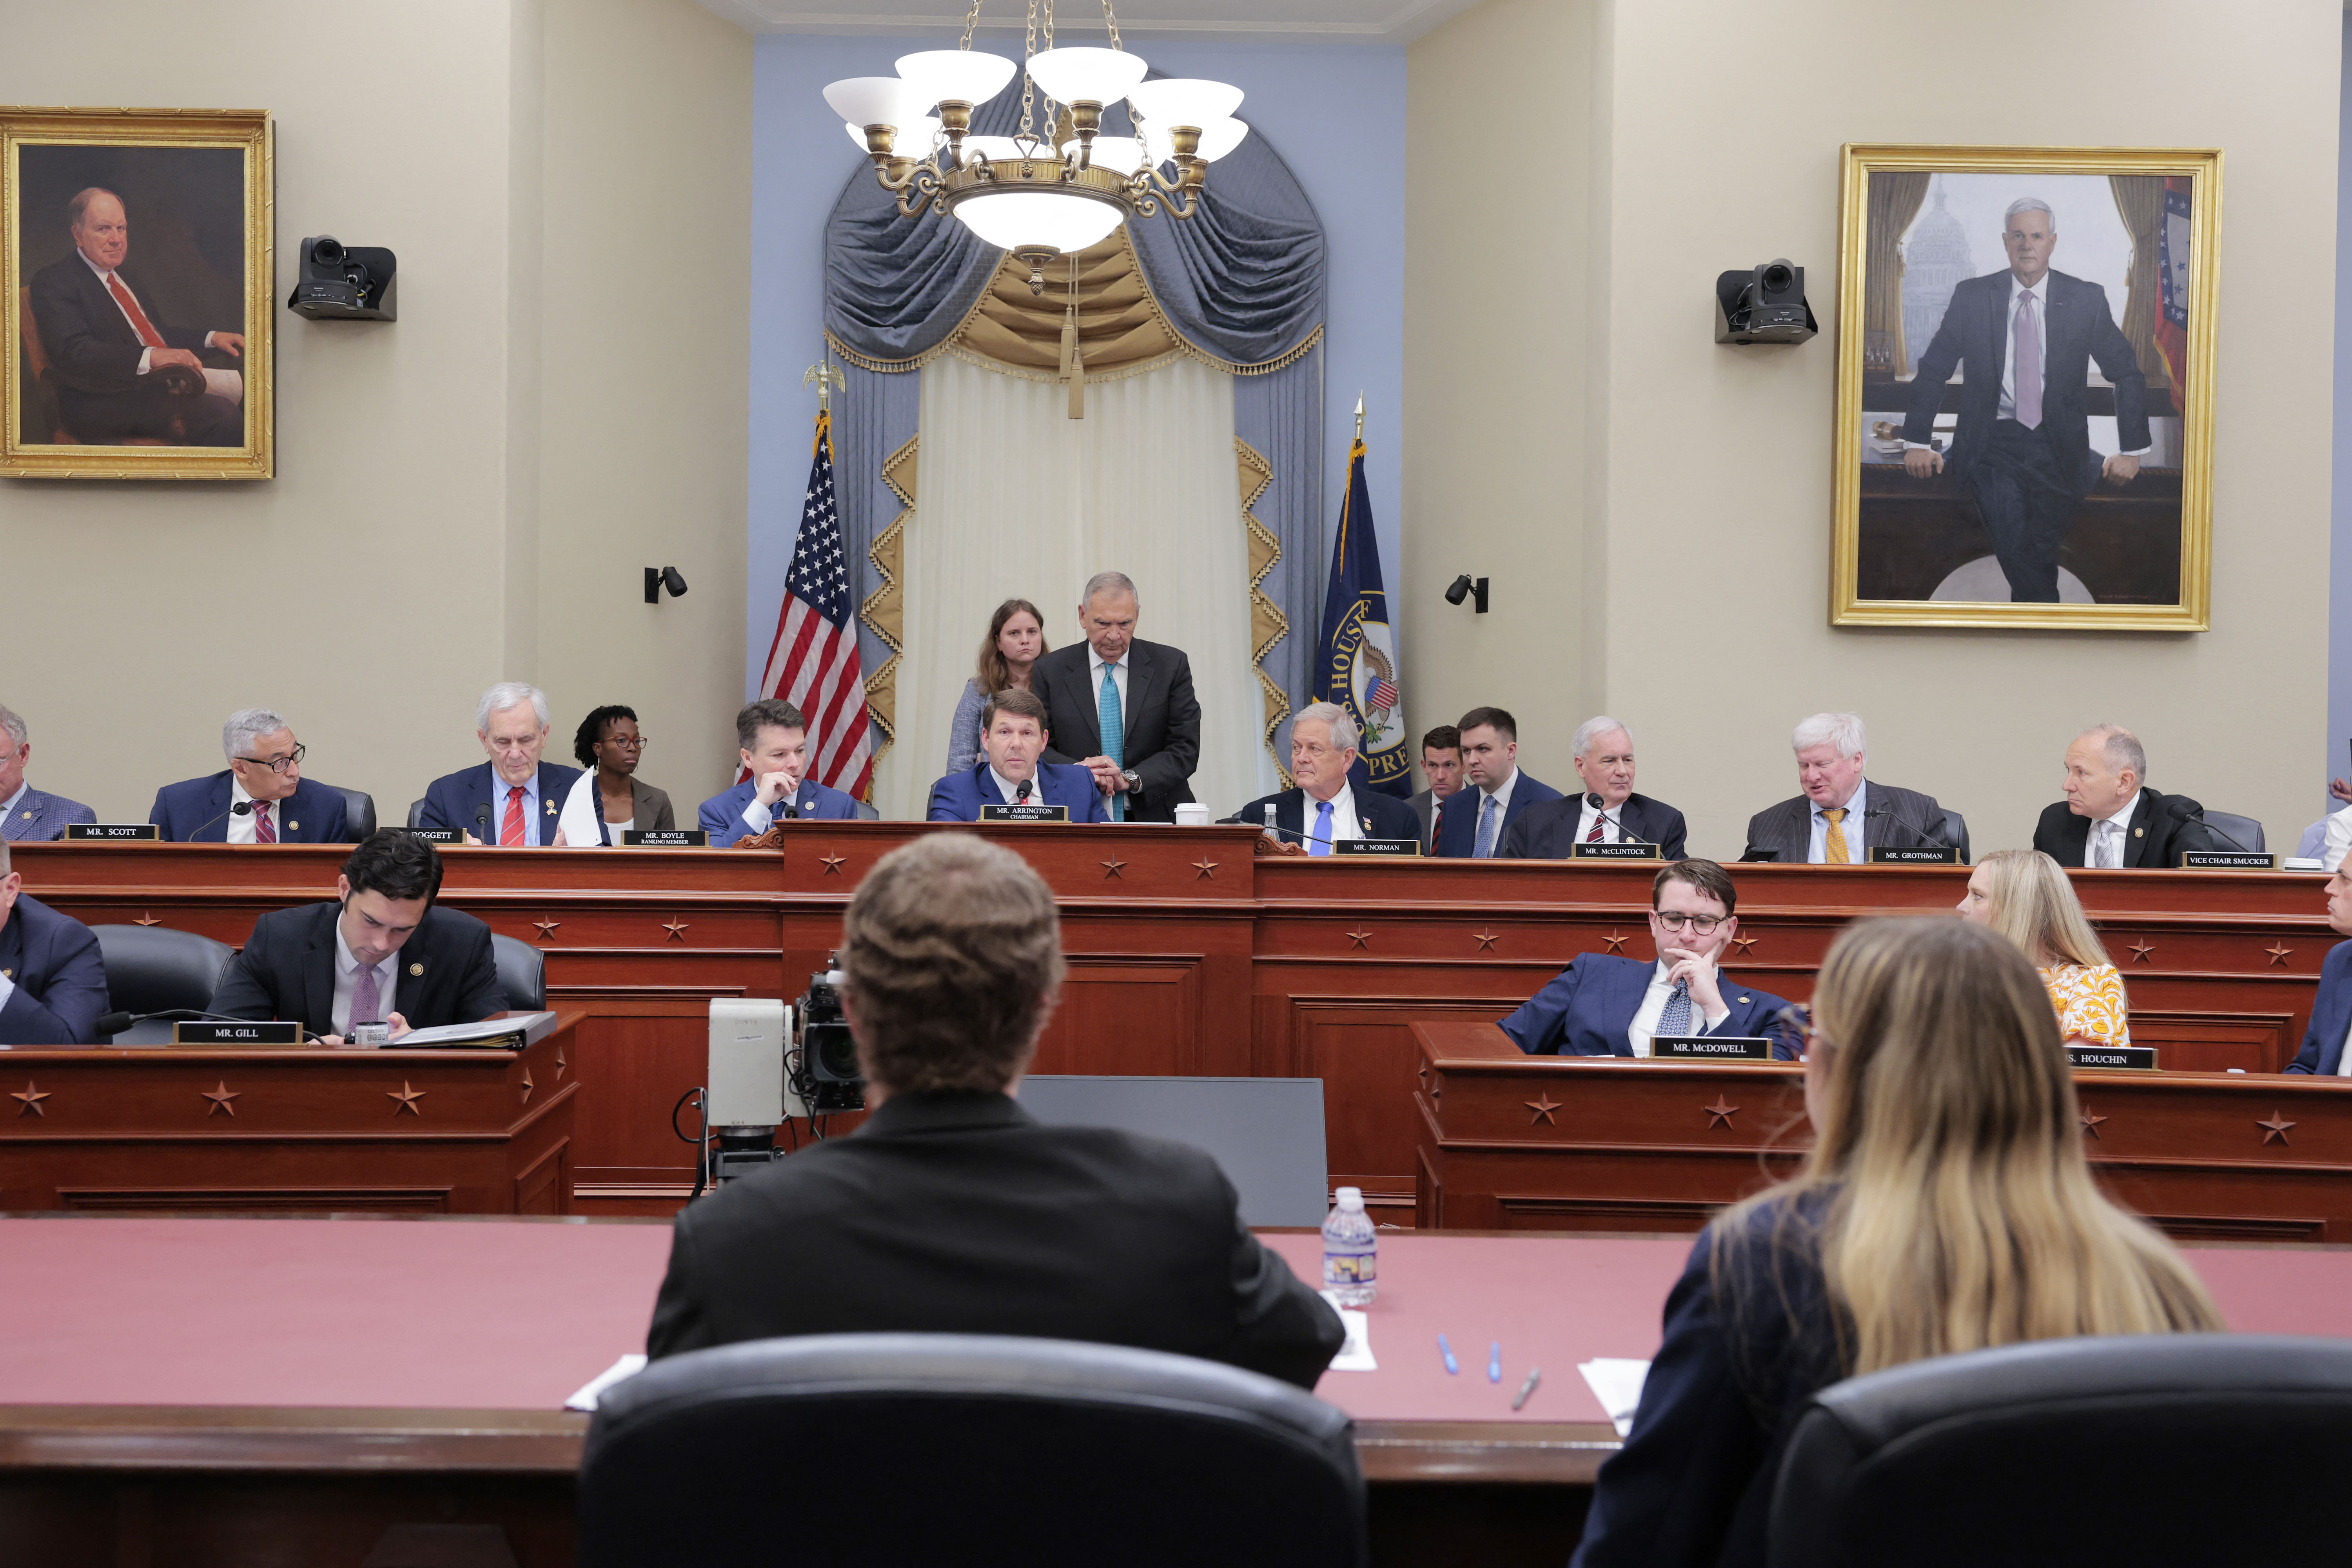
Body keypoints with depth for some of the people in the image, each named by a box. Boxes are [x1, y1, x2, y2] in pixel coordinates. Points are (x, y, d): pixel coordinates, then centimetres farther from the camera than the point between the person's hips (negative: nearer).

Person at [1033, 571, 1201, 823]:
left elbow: (1185, 748, 2)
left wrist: (1130, 779, -12)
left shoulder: (1171, 665, 5)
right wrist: (1079, 770, -14)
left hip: (1155, 819, -1)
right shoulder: (1050, 671, 7)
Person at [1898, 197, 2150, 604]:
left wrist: (2133, 450, 2)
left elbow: (2127, 374, 8)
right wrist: (1916, 442, 0)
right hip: (1992, 445, -1)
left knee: (2043, 558, 3)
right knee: (2015, 549, -21)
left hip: (2056, 448, 1)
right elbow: (1932, 371, 7)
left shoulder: (2086, 300, 3)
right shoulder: (1972, 296, 3)